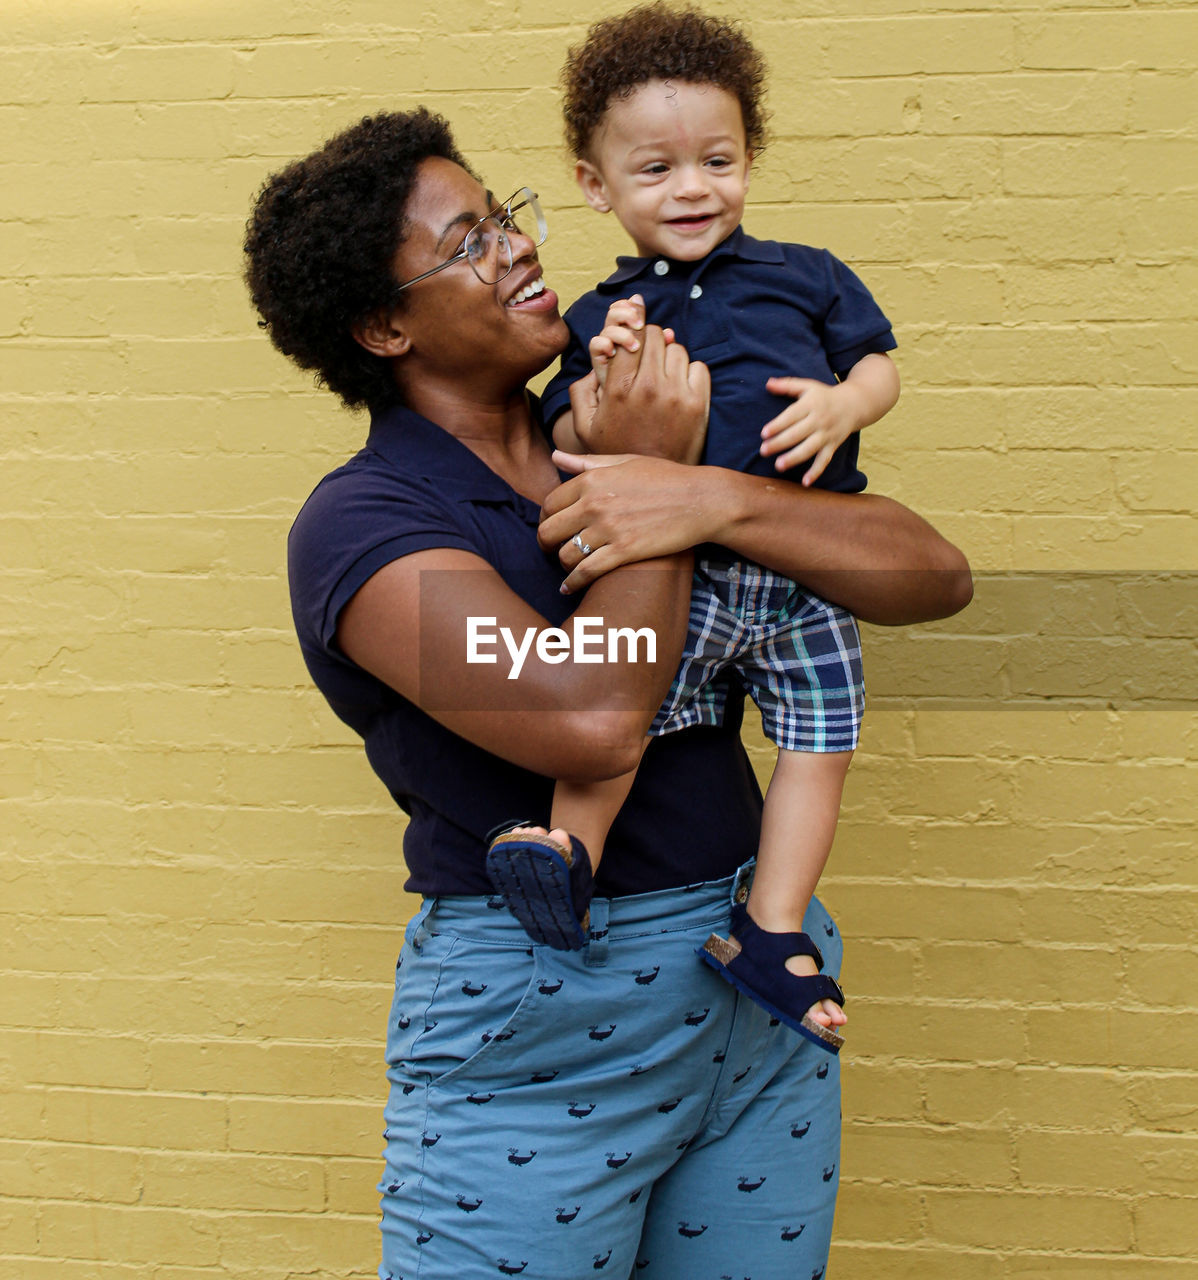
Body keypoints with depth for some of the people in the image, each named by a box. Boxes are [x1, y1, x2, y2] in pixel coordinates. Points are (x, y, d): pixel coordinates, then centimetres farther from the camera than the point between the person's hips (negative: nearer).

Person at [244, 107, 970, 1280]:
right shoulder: (361, 520, -9)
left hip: (759, 996, 5)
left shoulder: (645, 436, 8)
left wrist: (711, 500, -17)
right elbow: (592, 719, -26)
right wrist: (657, 466, -14)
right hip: (532, 1025, -5)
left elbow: (934, 576, -1)